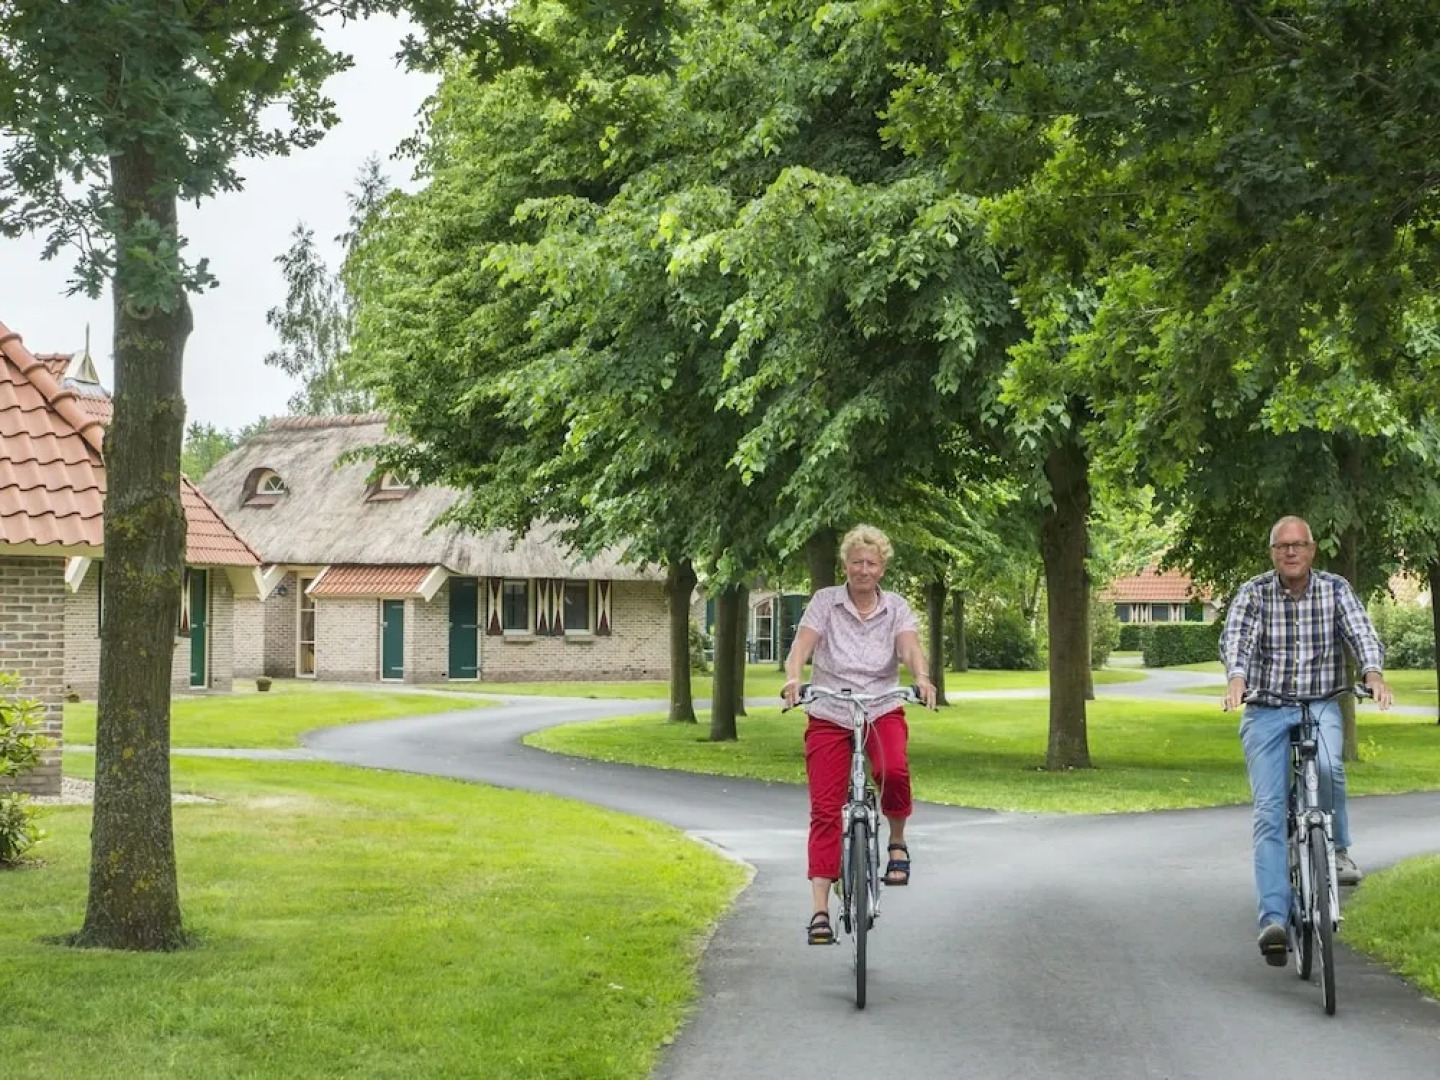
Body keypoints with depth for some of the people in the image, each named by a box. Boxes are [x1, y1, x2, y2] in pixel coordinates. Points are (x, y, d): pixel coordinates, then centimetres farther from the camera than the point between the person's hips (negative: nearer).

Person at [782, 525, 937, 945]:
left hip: (882, 710, 0)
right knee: (825, 810, -5)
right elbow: (802, 645, -15)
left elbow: (910, 647, -14)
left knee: (893, 770, -32)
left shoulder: (896, 607, 2)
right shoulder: (825, 602, -2)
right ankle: (820, 910, -2)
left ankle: (897, 843, -3)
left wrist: (921, 677, -36)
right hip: (829, 716, 0)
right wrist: (793, 678, -36)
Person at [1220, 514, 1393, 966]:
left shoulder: (1335, 589, 0)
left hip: (1321, 706, 0)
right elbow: (1235, 637, -18)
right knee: (1270, 811, -10)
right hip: (1266, 711, 0)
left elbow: (1361, 631, -13)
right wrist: (1236, 678, -39)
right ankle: (1273, 919, -14)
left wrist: (1373, 673, -34)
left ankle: (1337, 849, -7)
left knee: (1326, 765, -33)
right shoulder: (1254, 593, -3)